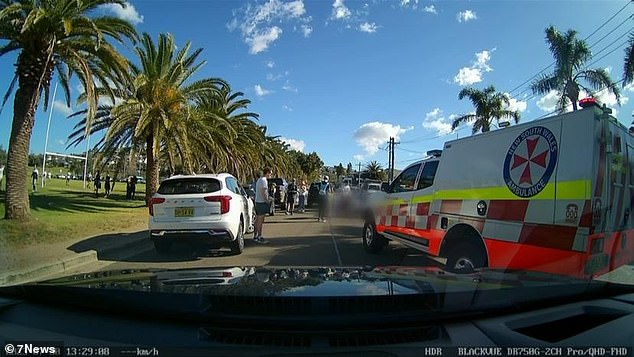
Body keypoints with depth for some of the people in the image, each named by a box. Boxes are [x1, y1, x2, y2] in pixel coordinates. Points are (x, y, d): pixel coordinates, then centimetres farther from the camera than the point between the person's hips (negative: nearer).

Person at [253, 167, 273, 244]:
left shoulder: (259, 180, 17)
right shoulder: (264, 180, -15)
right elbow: (263, 192, -21)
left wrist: (268, 197, 16)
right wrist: (267, 200, -10)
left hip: (257, 202, 10)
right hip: (262, 202, -10)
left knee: (257, 220, 13)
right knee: (260, 221, -7)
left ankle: (255, 236, 18)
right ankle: (259, 238, -3)